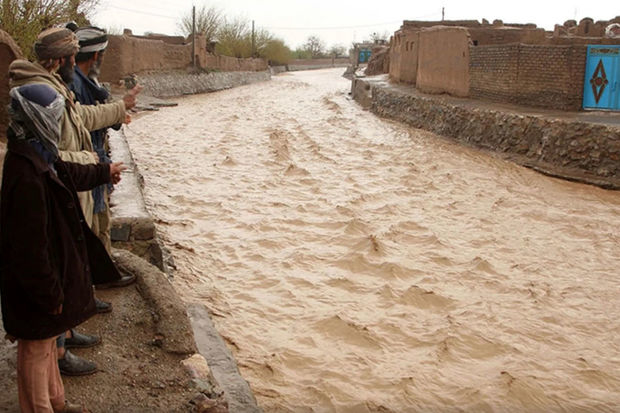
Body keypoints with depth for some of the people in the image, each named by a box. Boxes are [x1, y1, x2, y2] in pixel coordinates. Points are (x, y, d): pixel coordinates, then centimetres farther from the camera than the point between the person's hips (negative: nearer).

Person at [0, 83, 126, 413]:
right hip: (36, 286, -10)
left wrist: (104, 172, 42)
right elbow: (30, 245, -28)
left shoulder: (38, 157, 2)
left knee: (47, 343, 25)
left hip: (52, 270, 10)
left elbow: (68, 173, 25)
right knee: (36, 350, 9)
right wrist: (50, 294, -22)